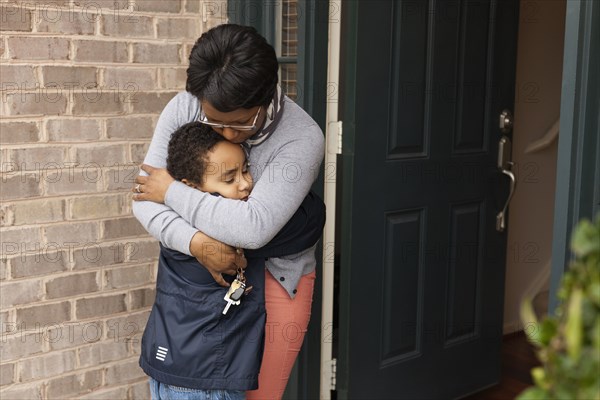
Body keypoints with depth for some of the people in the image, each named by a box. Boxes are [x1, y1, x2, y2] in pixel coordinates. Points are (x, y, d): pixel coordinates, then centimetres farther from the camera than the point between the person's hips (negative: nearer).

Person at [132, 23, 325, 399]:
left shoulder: (302, 138, -26)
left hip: (277, 275, -3)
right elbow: (146, 197, -12)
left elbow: (253, 227, -34)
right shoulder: (183, 108, -13)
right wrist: (198, 243, -29)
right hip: (207, 269, 4)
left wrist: (172, 191, -22)